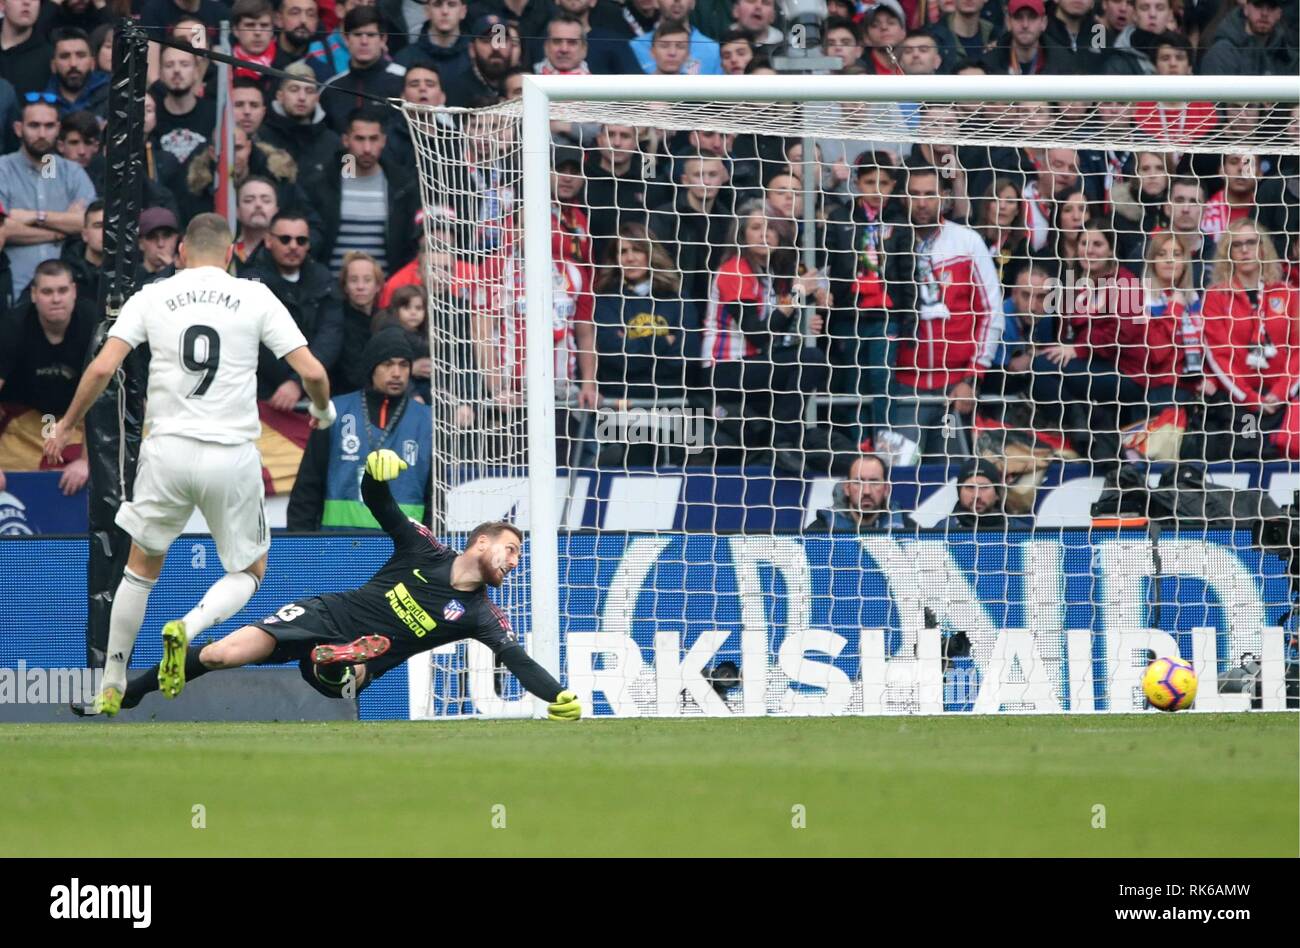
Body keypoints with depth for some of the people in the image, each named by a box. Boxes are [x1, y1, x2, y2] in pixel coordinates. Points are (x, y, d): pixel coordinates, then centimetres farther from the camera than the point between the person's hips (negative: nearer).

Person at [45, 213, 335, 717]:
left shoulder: (151, 298, 4)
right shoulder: (255, 298, 1)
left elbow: (103, 368, -4)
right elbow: (311, 371, -3)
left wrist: (66, 425, 10)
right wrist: (323, 409, 19)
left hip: (169, 449, 1)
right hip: (233, 457, -1)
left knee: (142, 567, 20)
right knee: (249, 571, 17)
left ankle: (111, 689, 21)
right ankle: (188, 628, -13)